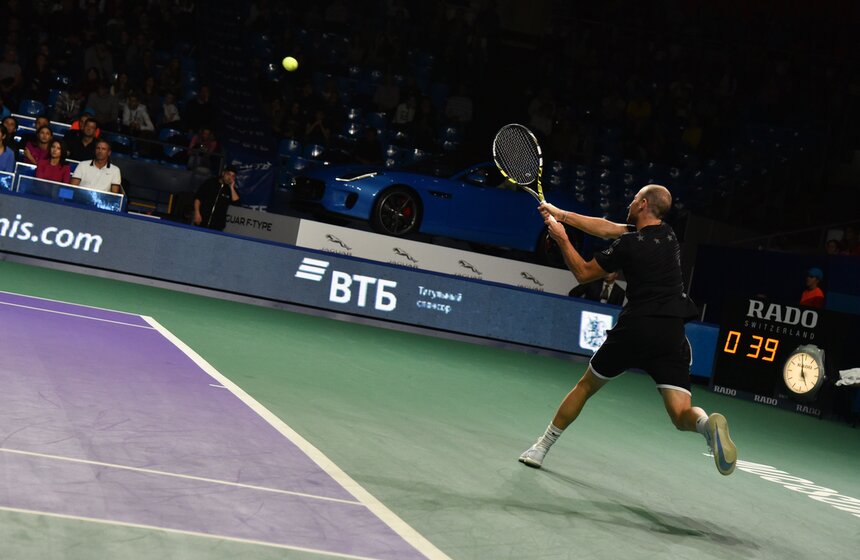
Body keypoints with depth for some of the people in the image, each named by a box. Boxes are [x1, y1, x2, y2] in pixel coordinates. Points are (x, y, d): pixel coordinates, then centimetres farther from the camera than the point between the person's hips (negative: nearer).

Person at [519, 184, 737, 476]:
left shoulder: (629, 244, -5)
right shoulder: (667, 234, 13)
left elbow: (583, 272, 5)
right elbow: (606, 228, 19)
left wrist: (562, 239, 15)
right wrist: (562, 214, 21)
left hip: (634, 329, -3)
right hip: (672, 335, 3)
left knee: (586, 386, 19)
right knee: (682, 415, -3)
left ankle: (541, 447, 28)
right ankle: (707, 423, -39)